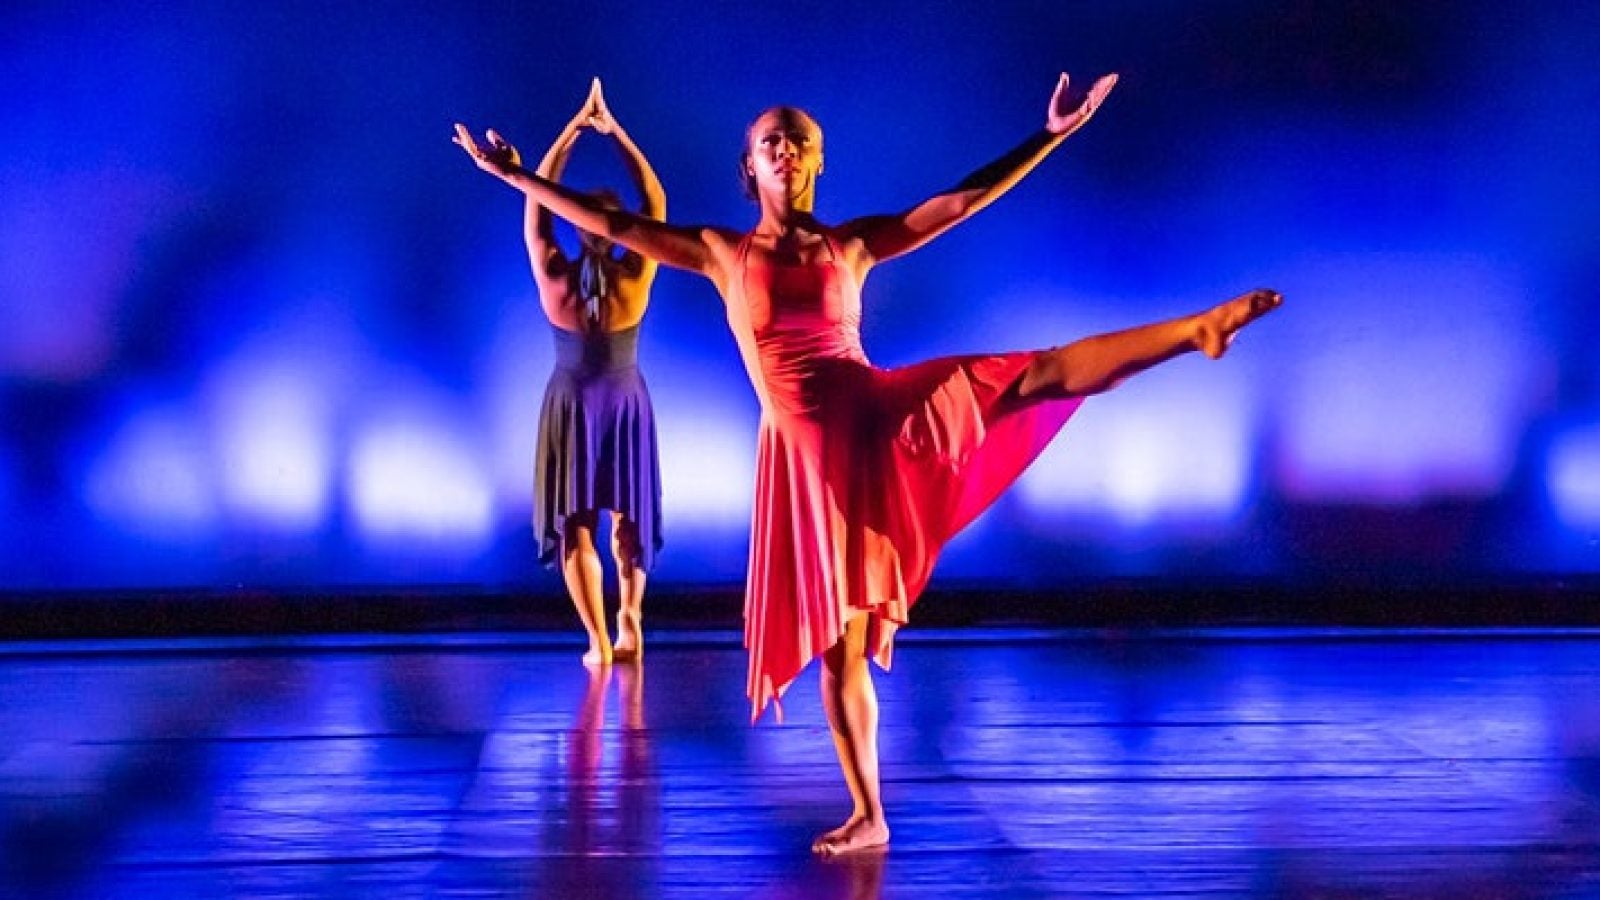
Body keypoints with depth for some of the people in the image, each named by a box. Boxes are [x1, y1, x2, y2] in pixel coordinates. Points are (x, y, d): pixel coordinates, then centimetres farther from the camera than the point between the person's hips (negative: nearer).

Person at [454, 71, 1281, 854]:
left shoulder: (855, 243, 10)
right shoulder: (722, 253, 9)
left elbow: (961, 201, 6)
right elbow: (610, 224, 9)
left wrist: (1052, 134, 1)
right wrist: (514, 176, 7)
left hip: (879, 413, 0)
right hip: (805, 451, 0)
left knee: (1045, 374, -19)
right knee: (838, 638, 4)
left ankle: (1200, 328, -19)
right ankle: (868, 816, 12)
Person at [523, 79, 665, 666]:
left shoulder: (553, 282, -19)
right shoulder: (635, 282, -18)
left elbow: (537, 201, -10)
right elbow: (656, 201, -11)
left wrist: (572, 130, -9)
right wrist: (615, 131, -10)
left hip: (571, 405, -1)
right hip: (627, 402, 1)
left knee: (575, 526, 3)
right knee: (628, 518, 17)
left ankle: (600, 644, -2)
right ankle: (629, 623, 23)